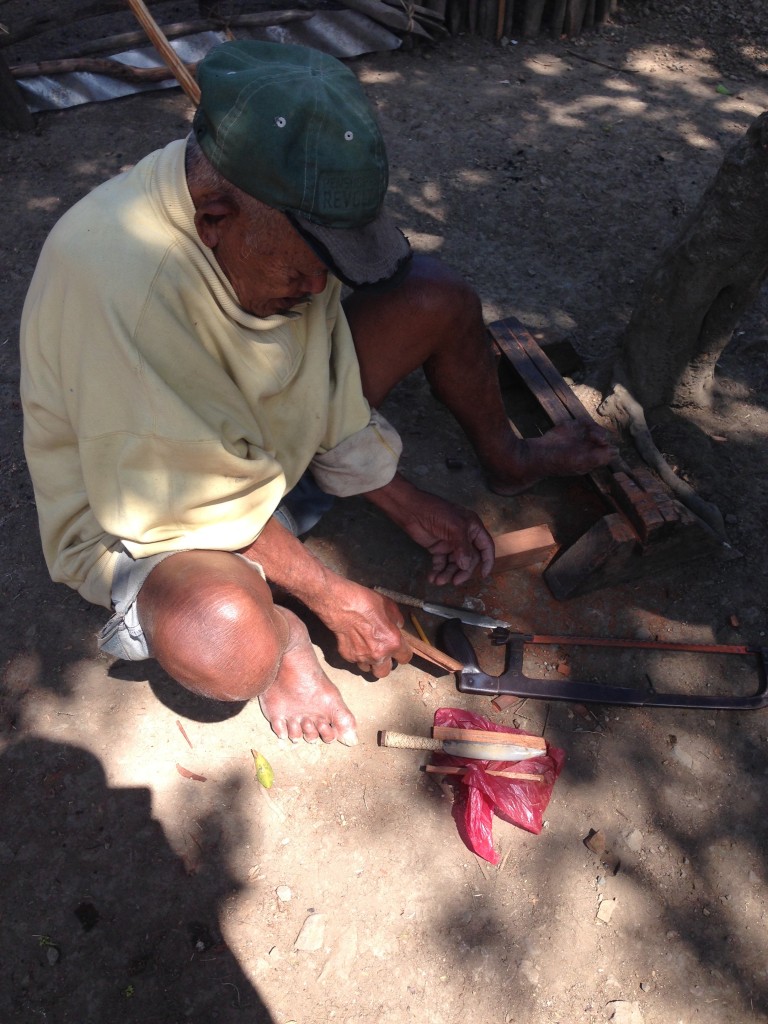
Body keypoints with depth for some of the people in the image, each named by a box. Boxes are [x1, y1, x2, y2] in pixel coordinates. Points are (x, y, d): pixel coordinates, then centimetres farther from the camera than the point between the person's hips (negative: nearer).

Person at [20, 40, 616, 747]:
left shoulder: (282, 223, -12)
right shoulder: (118, 285, -35)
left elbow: (324, 388, -1)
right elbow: (199, 503, -28)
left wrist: (408, 506, -2)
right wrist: (332, 597, -19)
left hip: (271, 443, 7)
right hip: (147, 519, -6)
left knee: (438, 297, -5)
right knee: (224, 645, -42)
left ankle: (507, 462, 20)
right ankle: (275, 633, -4)